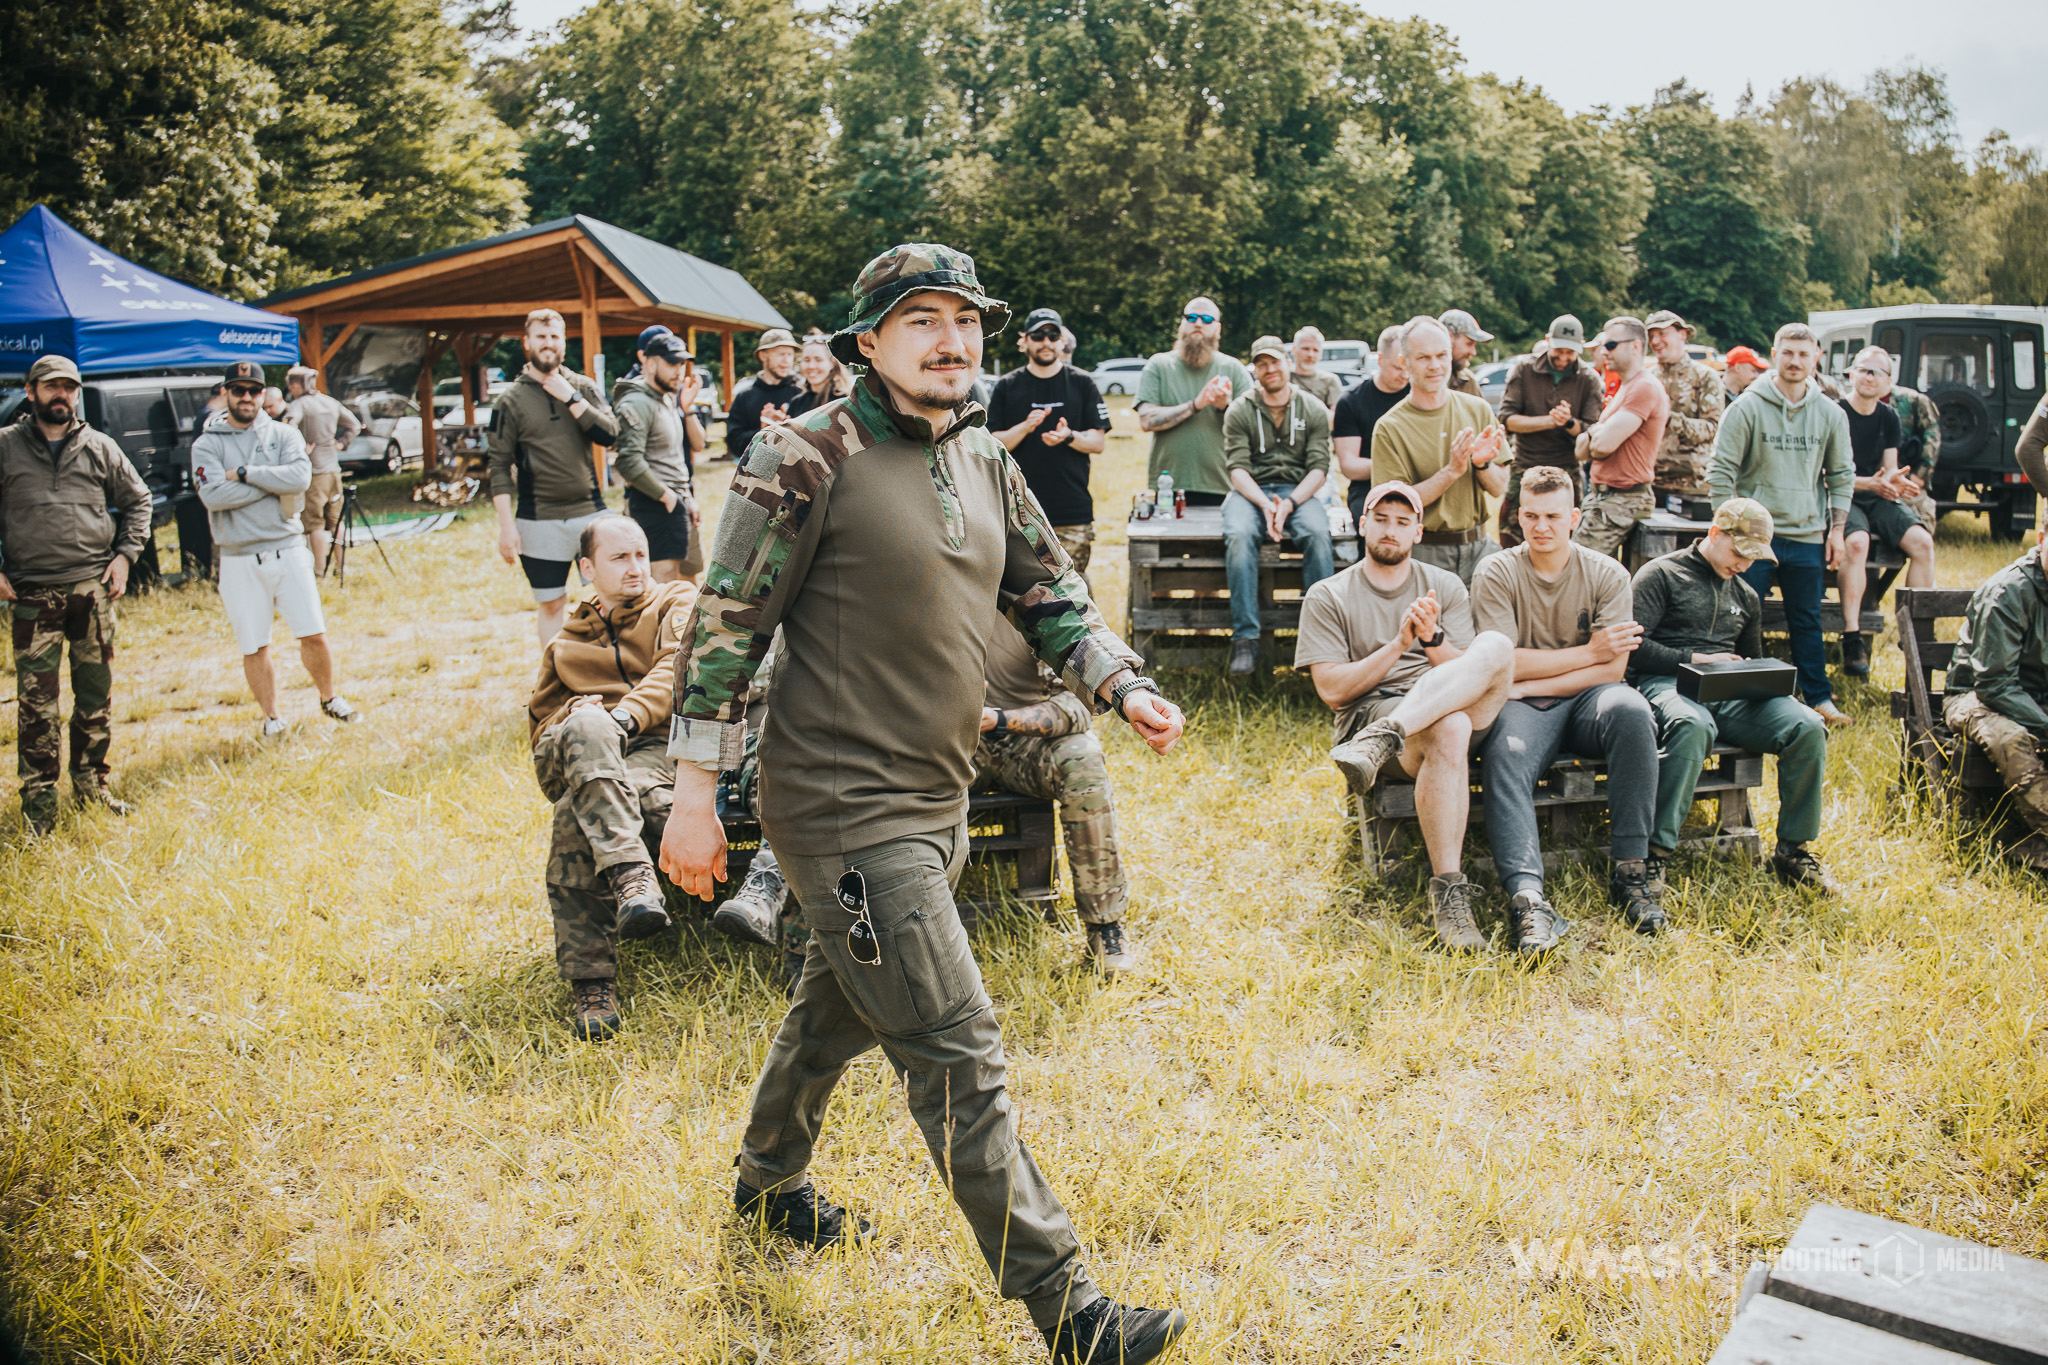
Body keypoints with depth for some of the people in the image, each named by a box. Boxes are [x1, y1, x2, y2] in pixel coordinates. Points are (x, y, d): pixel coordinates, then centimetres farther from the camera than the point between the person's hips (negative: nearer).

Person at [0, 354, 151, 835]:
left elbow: (137, 500, 18)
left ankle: (92, 784, 22)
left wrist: (124, 554, 6)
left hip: (94, 588, 2)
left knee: (96, 695, 9)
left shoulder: (100, 447, 8)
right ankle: (39, 802, 5)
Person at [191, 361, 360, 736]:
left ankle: (329, 698, 24)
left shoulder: (283, 435, 6)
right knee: (254, 647, 4)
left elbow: (300, 477, -13)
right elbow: (214, 495, -15)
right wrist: (274, 485, -12)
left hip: (288, 550, 1)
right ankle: (271, 717, 19)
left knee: (314, 635, 2)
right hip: (240, 561, -1)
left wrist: (244, 473, -14)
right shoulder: (207, 445, 2)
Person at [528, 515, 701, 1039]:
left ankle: (589, 980, -40)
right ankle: (632, 874, -56)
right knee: (586, 725, -40)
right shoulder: (564, 645, 35)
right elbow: (540, 722, 31)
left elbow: (679, 668, 0)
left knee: (573, 818, -37)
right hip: (581, 756, 2)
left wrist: (628, 714, -21)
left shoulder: (676, 602, 22)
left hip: (661, 748, -2)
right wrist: (579, 720, 3)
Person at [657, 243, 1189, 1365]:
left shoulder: (985, 462, 9)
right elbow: (728, 622, -12)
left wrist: (1124, 688, 2)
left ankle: (768, 1182, 50)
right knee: (956, 1054, -6)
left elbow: (1048, 592, 17)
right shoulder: (810, 457, -13)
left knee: (843, 1007, 25)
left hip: (935, 799, 8)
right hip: (842, 805, -8)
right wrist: (694, 792, -12)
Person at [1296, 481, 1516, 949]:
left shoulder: (1445, 587, 21)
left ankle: (1381, 740, -45)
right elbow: (1332, 690, 0)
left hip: (1463, 712, 3)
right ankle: (1448, 893, -39)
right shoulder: (1327, 598, 12)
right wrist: (1398, 645, -9)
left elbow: (1473, 674, 8)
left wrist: (1433, 639, -12)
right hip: (1370, 711, -3)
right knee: (1448, 730, -39)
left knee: (1497, 647, -29)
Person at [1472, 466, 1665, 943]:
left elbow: (1613, 669, -4)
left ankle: (1630, 871, -25)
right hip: (1524, 706, -1)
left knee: (1630, 711, -33)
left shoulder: (1607, 574, 4)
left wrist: (1531, 684, -13)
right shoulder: (1496, 574, 0)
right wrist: (1589, 652, -6)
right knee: (1504, 759, -34)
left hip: (1587, 698, 1)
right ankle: (1527, 897, -46)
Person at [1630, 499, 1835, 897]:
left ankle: (1793, 849, -7)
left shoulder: (1746, 597, 29)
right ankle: (1656, 850, -35)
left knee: (1808, 727, -21)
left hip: (1731, 692, 6)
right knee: (1693, 726, -42)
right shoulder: (1661, 575, 7)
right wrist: (1694, 659, -11)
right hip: (1668, 683, -6)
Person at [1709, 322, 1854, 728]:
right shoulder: (1747, 408, -5)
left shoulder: (1830, 414, 6)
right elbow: (1720, 473, -6)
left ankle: (1819, 697, 21)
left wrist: (1836, 529, 7)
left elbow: (1842, 475, 15)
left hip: (1808, 538, 3)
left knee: (1807, 622, 11)